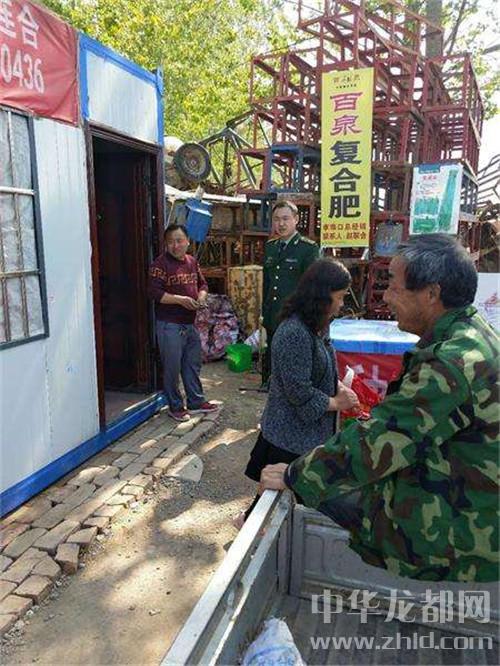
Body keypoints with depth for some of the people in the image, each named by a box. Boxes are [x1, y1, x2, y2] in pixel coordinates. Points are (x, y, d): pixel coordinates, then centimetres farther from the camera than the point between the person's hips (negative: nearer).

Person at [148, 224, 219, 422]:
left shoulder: (192, 261, 10)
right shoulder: (160, 263, -11)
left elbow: (202, 284, 19)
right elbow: (155, 292, -17)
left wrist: (201, 297, -3)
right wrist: (180, 299, -24)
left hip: (190, 323, 7)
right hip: (169, 325, -7)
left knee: (193, 365, 16)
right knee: (172, 367, 3)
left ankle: (196, 401, 31)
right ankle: (175, 407, 19)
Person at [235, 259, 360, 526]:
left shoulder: (315, 326, 4)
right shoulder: (294, 333, -27)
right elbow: (298, 390, -25)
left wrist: (339, 387, 1)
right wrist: (334, 403, -14)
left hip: (309, 427, 9)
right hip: (291, 434, -9)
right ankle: (249, 520, 33)